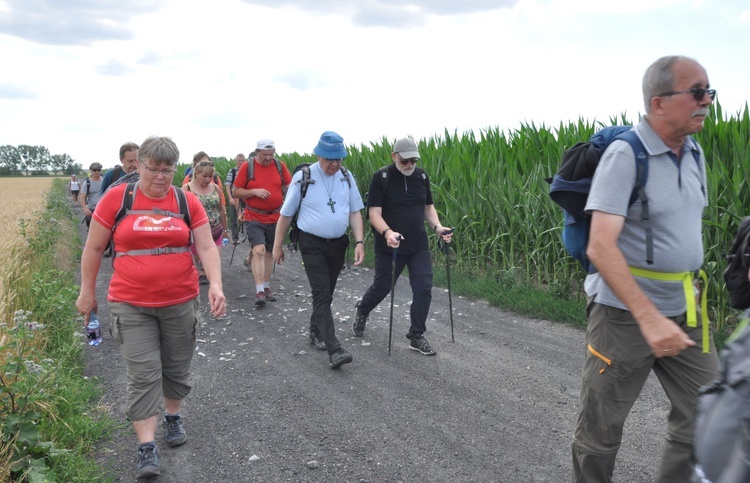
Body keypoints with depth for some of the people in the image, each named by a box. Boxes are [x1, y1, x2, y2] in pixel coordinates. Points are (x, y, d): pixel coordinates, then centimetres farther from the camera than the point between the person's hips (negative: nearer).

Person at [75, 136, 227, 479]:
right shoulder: (116, 198, -4)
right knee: (144, 375, -5)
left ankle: (172, 416, 40)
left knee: (176, 367, 15)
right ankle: (146, 448, 1)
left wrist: (215, 285, -19)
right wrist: (87, 292, 6)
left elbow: (206, 247, -4)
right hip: (131, 305, -2)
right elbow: (94, 248, 4)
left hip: (180, 302, 2)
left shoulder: (187, 202, -1)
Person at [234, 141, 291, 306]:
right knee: (259, 250, -17)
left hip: (275, 217, 3)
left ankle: (266, 287, 26)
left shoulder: (280, 166, 3)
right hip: (254, 218, -3)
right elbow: (236, 192, -2)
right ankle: (259, 291, -16)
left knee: (269, 252, 13)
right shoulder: (247, 167, -4)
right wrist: (255, 191, -17)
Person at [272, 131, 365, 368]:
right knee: (322, 294, -13)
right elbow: (286, 214, -2)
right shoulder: (303, 178, -10)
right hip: (312, 244, -4)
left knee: (326, 293, 15)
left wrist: (359, 242, -8)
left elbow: (355, 212, 4)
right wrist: (278, 246, 3)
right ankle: (334, 350, -19)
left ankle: (316, 332, 36)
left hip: (338, 243, 5)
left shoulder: (347, 177, 1)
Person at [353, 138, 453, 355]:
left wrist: (437, 227, -6)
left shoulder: (421, 176, 3)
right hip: (390, 246, -4)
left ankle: (416, 336, 10)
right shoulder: (381, 178, -12)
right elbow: (374, 213, -16)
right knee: (382, 287, 10)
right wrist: (387, 232, -35)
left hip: (419, 245, 4)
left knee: (424, 288, -4)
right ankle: (361, 312, 42)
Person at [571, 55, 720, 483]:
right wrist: (649, 318, -30)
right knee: (601, 430, 7)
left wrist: (692, 293, 17)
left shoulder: (694, 154, 7)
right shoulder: (625, 155, -16)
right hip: (626, 313, -6)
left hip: (686, 314, 7)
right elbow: (601, 247, -25)